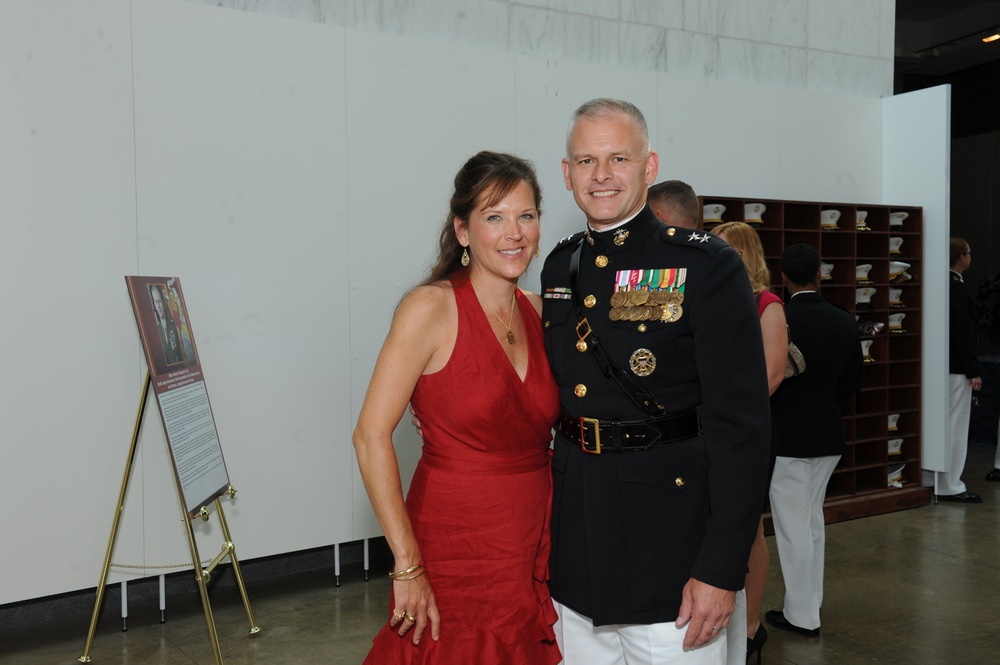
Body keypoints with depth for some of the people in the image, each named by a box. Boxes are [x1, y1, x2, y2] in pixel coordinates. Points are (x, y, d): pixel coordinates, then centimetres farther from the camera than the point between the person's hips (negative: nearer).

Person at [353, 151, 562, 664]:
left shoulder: (537, 311, 5)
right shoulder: (431, 308, -13)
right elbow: (371, 436, -16)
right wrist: (407, 567, -17)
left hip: (536, 555, 6)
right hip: (455, 550, -5)